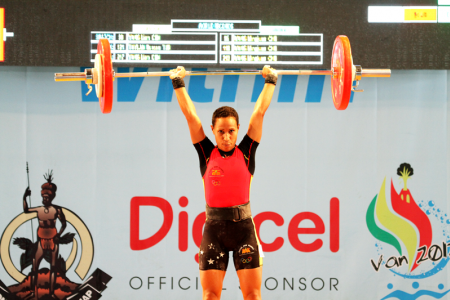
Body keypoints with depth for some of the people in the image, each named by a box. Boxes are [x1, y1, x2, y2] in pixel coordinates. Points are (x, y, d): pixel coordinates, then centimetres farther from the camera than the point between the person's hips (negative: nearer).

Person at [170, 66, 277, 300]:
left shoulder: (246, 152, 3)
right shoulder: (206, 153, 4)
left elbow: (259, 111, 5)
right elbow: (189, 114, 5)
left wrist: (270, 81, 8)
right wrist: (178, 83, 7)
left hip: (243, 228, 0)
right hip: (214, 230, 0)